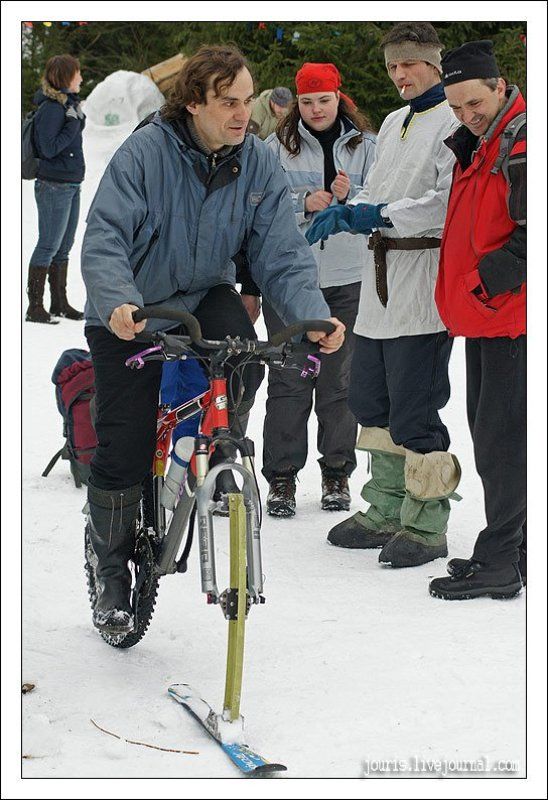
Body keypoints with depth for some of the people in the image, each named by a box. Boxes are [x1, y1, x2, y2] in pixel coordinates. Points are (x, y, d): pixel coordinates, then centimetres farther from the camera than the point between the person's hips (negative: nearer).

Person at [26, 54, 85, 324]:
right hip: (54, 187, -9)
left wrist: (79, 116, 7)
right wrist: (73, 123, -18)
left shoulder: (66, 103, 12)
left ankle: (60, 303, 22)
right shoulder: (50, 109, -16)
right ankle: (35, 307, 1)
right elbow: (49, 148, -20)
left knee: (64, 247, 14)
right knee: (49, 246, -5)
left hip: (71, 185, 9)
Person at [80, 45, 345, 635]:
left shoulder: (259, 164, -10)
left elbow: (281, 256, -13)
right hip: (131, 316, -2)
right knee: (123, 452, -4)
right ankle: (112, 575, 20)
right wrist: (118, 303, -46)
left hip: (206, 296, 3)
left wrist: (314, 316, -31)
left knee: (243, 363, -32)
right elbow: (104, 241, -27)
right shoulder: (145, 153, -21)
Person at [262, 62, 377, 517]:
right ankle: (282, 477, 6)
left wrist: (349, 197, -18)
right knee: (289, 380, 0)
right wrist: (304, 203, -15)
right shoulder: (278, 146, 5)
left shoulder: (364, 145, 7)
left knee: (340, 379, 7)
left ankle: (337, 475, 17)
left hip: (347, 279, 1)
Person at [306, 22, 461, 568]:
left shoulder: (453, 122, -8)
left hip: (423, 283, -9)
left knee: (413, 410, -8)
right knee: (372, 401, 13)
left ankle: (425, 527, 2)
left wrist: (385, 214, -22)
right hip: (381, 282, 9)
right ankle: (386, 512, 24)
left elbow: (450, 201, -18)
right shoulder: (393, 123, 19)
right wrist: (346, 212, 2)